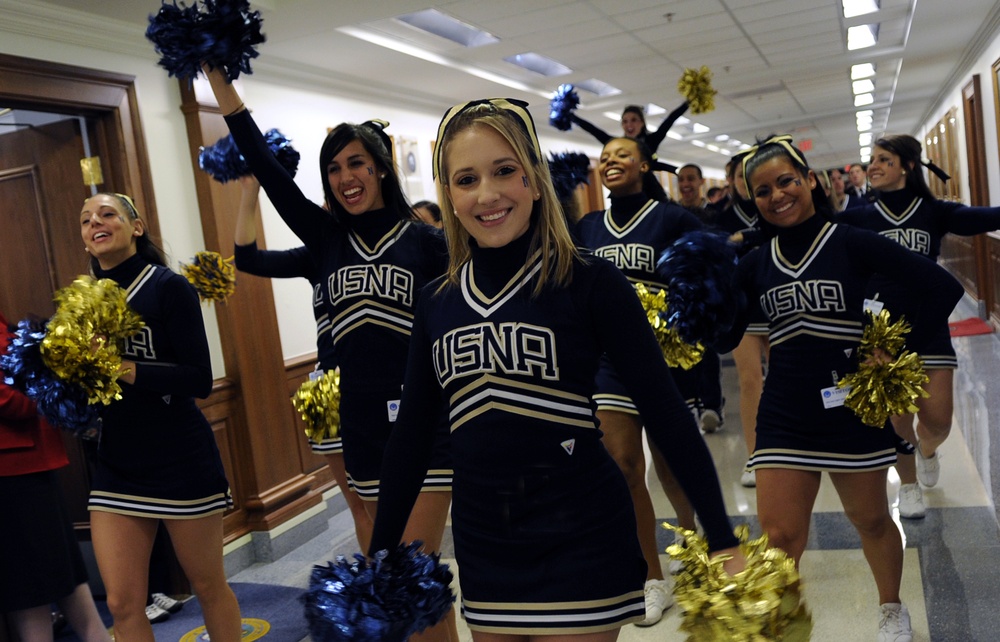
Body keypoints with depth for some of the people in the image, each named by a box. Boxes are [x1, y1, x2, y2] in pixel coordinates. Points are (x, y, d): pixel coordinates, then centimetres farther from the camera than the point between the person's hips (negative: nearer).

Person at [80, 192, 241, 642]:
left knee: (208, 587, 11)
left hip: (180, 459, -5)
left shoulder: (167, 286, -10)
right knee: (123, 605, 7)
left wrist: (123, 368, -24)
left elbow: (199, 379, -16)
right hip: (115, 463, 5)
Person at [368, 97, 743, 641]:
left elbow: (664, 412, -10)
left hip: (579, 540, -4)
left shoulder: (589, 282, -10)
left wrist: (723, 542, -12)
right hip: (481, 543, 4)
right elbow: (412, 434, 8)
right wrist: (380, 555, 12)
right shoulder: (436, 302, 2)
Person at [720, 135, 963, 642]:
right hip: (785, 416, 2)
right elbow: (724, 337, -1)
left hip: (851, 407, -1)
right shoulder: (756, 264, 2)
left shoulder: (852, 243, -8)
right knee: (777, 539, 0)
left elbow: (943, 289, -10)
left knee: (870, 521, 19)